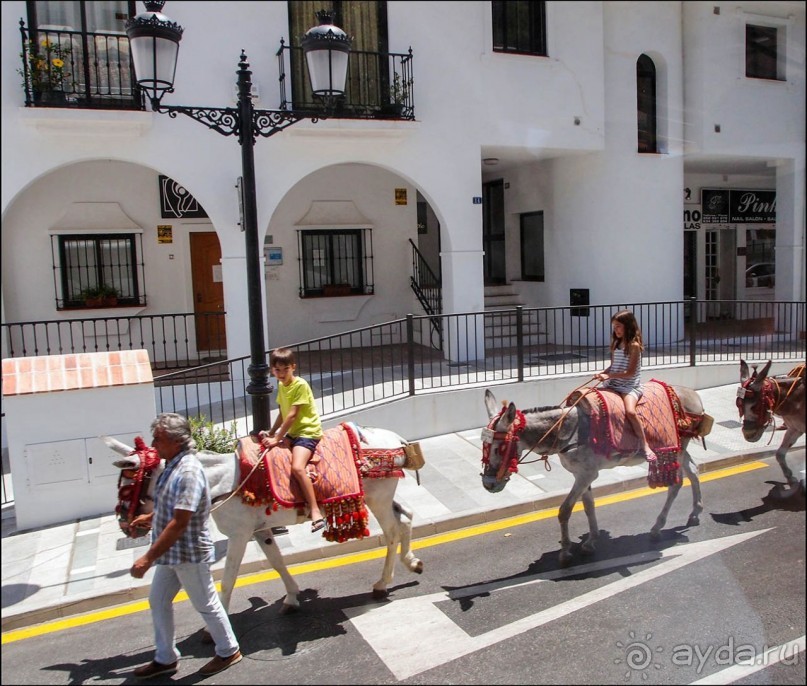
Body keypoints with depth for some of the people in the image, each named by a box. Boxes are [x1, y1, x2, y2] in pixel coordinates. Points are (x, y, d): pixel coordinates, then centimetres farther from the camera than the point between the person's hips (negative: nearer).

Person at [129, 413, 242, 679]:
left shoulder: (188, 472, -28)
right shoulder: (174, 465, 2)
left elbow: (179, 523, -31)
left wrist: (148, 558, -30)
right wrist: (151, 517, 19)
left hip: (189, 554, -9)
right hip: (171, 553, 9)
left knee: (205, 604, 9)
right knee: (158, 602, 17)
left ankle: (229, 651, 29)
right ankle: (165, 659, 34)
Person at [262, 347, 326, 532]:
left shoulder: (300, 385, -16)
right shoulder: (281, 386, 11)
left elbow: (292, 415, -19)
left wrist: (277, 439, -18)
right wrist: (270, 434, 16)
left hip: (308, 432, -10)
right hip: (292, 432, 10)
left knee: (297, 467, -29)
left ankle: (315, 512, -26)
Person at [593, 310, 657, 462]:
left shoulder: (634, 345, -10)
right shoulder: (616, 344, 13)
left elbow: (630, 372, -14)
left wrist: (609, 376, -20)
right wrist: (602, 373, -1)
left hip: (630, 386, -8)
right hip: (613, 385, 8)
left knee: (630, 411, -32)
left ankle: (646, 446, -23)